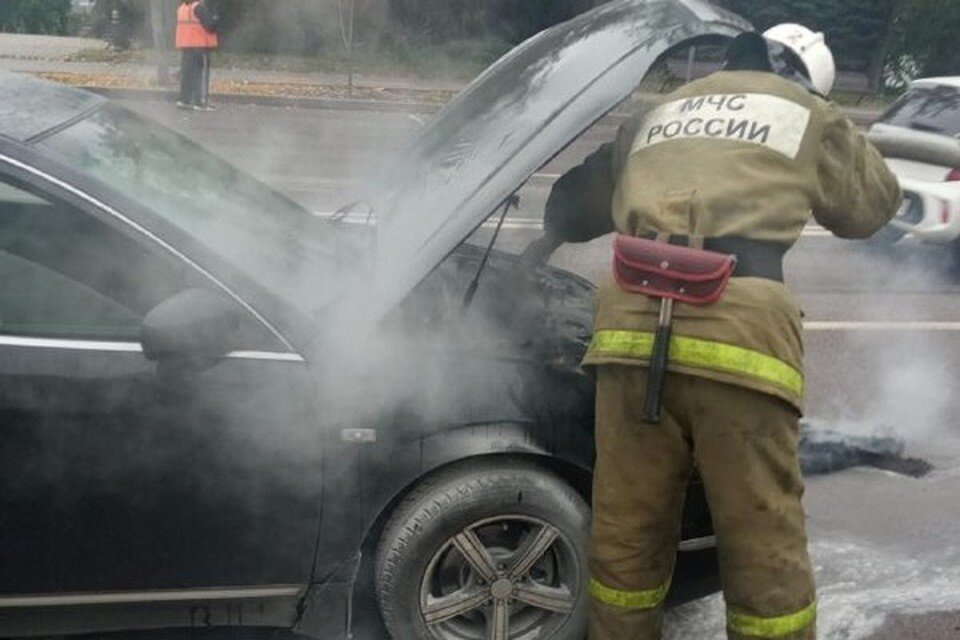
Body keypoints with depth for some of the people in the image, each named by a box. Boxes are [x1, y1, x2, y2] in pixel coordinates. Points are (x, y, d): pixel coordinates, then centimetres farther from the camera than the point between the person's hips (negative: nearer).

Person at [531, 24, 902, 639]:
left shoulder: (658, 115, 31)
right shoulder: (811, 115, 21)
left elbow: (578, 199, 40)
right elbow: (876, 202, 32)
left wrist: (548, 241, 61)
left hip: (634, 322, 4)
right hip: (739, 329, -3)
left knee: (627, 532, 14)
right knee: (765, 546, 5)